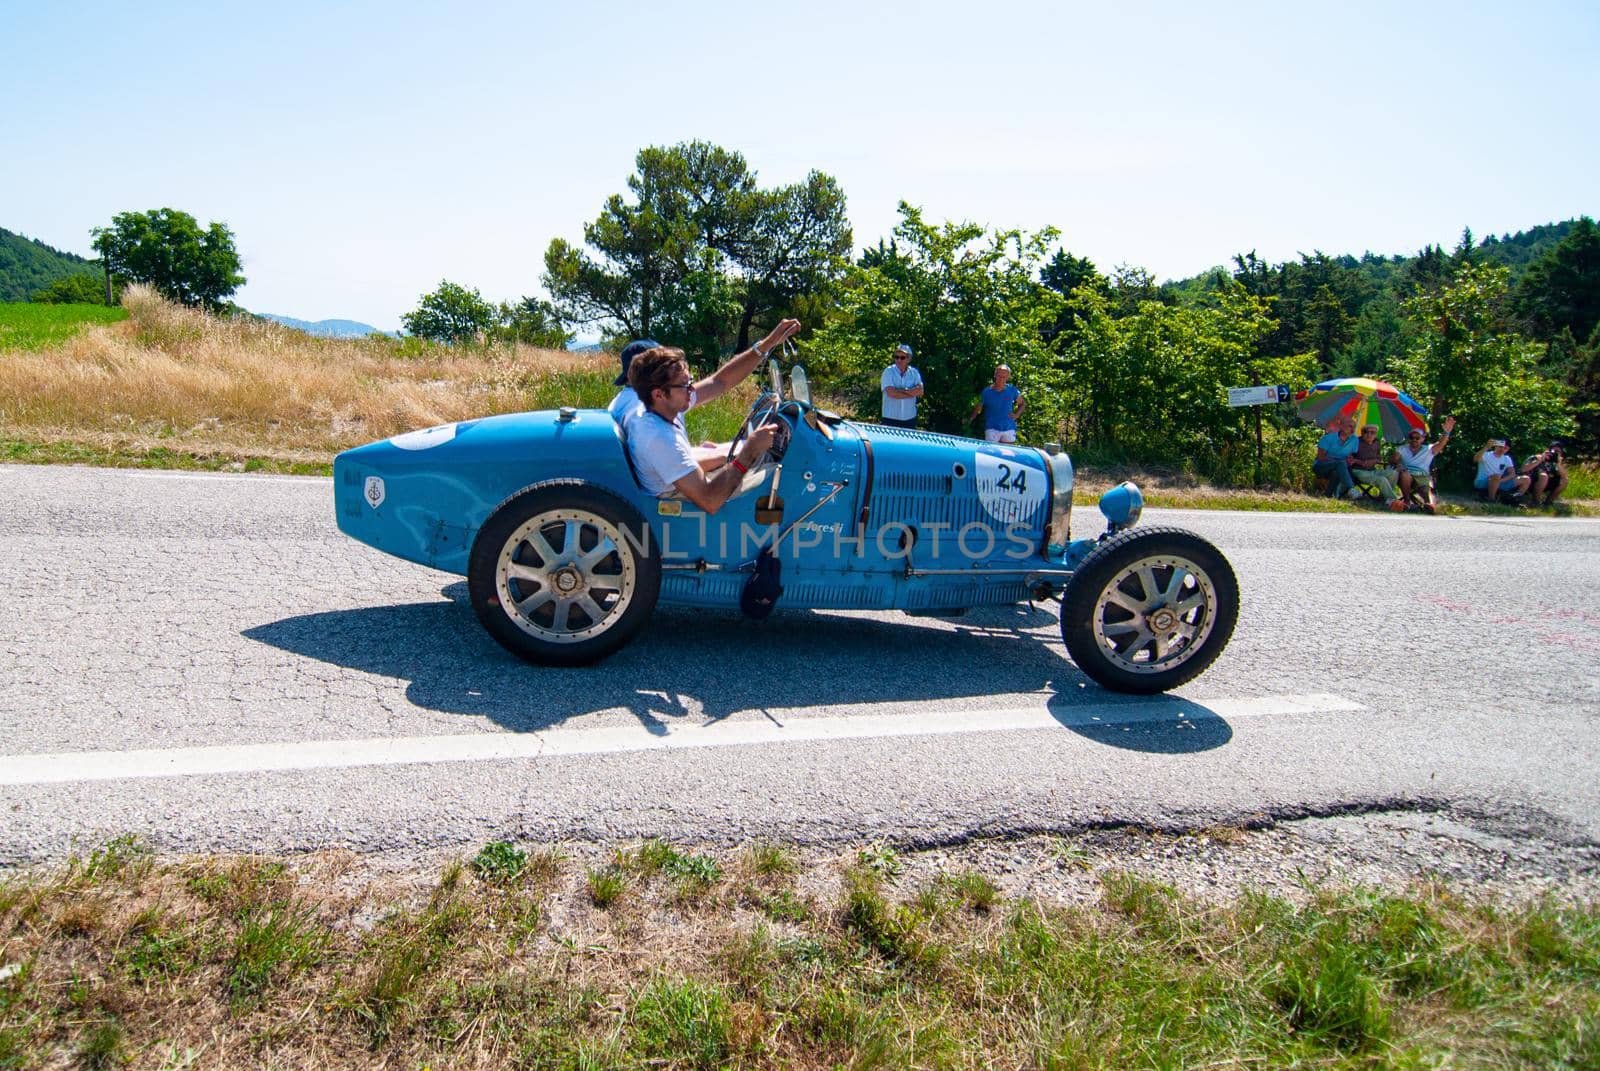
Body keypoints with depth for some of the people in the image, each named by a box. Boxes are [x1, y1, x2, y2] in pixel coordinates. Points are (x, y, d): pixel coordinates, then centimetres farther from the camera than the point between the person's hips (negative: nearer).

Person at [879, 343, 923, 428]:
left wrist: (900, 390, -15)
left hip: (910, 418, 3)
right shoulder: (888, 372, -3)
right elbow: (891, 393, -16)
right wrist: (912, 393, -8)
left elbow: (920, 391, -7)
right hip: (890, 418, -3)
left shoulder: (914, 372, 6)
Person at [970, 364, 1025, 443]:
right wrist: (970, 419, -14)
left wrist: (1016, 415, 1)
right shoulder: (987, 391, 0)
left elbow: (1023, 404, 17)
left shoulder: (1012, 390, 4)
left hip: (1009, 429, 2)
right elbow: (977, 408, 4)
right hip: (992, 429, -2)